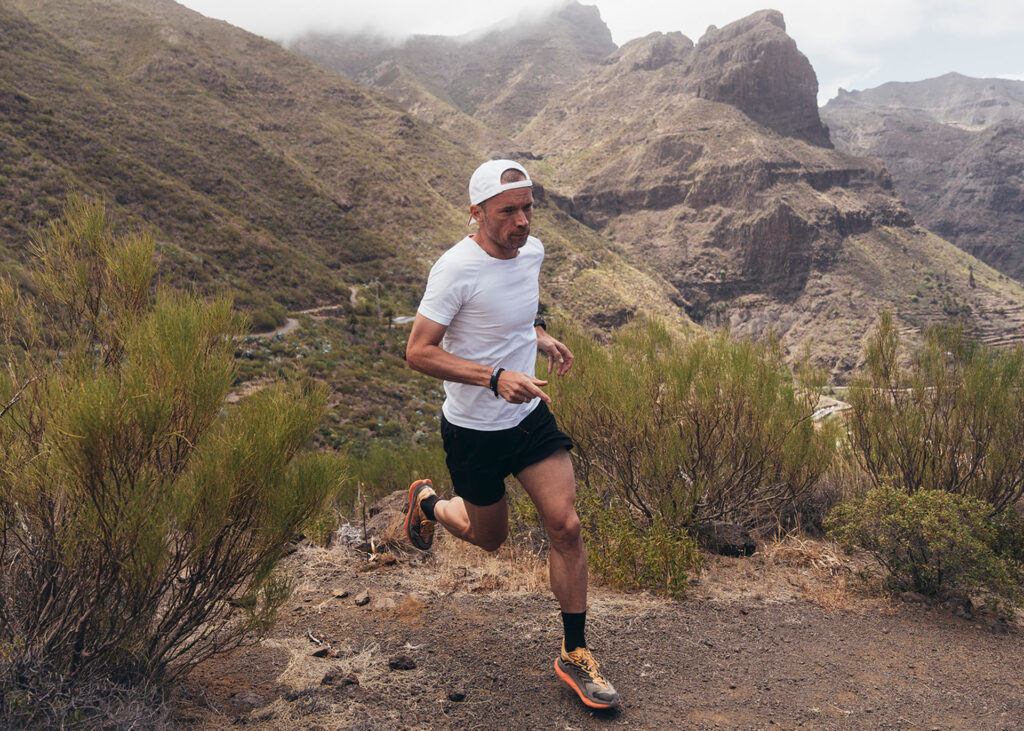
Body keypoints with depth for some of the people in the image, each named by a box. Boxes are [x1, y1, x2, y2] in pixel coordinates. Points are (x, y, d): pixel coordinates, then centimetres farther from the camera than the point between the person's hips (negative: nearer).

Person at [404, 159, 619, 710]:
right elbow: (418, 351, -22)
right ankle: (427, 503, 47)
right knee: (490, 538, 14)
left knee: (566, 526, -5)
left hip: (531, 417, 5)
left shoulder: (532, 251, 0)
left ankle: (575, 655, 12)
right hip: (473, 431, -5)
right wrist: (495, 378, -32)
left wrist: (541, 337, 2)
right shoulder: (457, 268, -22)